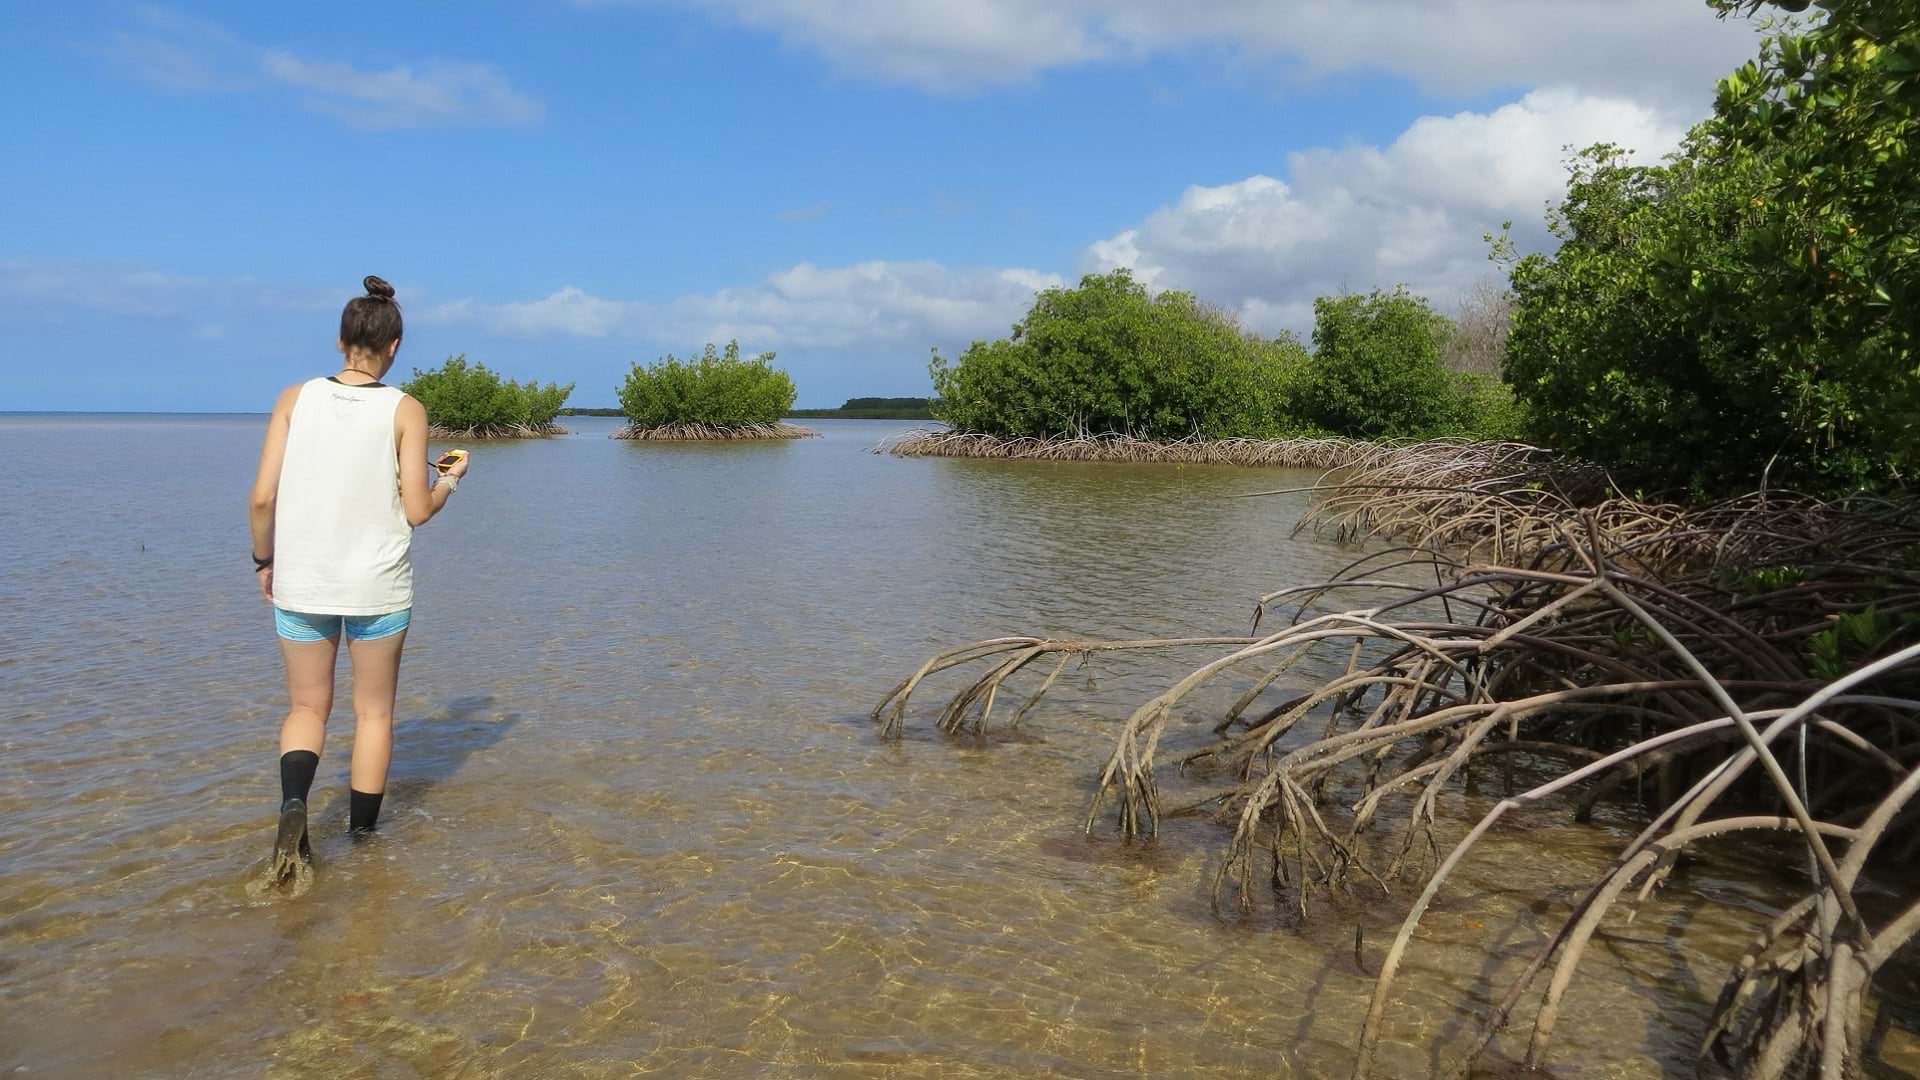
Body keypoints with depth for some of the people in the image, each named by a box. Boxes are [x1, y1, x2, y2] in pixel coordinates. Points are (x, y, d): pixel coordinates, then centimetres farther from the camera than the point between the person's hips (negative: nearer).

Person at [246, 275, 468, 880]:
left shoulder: (296, 398, -2)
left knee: (307, 707, 17)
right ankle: (362, 834, 20)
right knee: (374, 712, 15)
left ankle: (293, 804, -8)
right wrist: (450, 482, 11)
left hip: (300, 582, 2)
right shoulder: (405, 411, -6)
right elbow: (416, 511, -9)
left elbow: (262, 497, -4)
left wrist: (264, 560, 11)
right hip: (377, 585, -1)